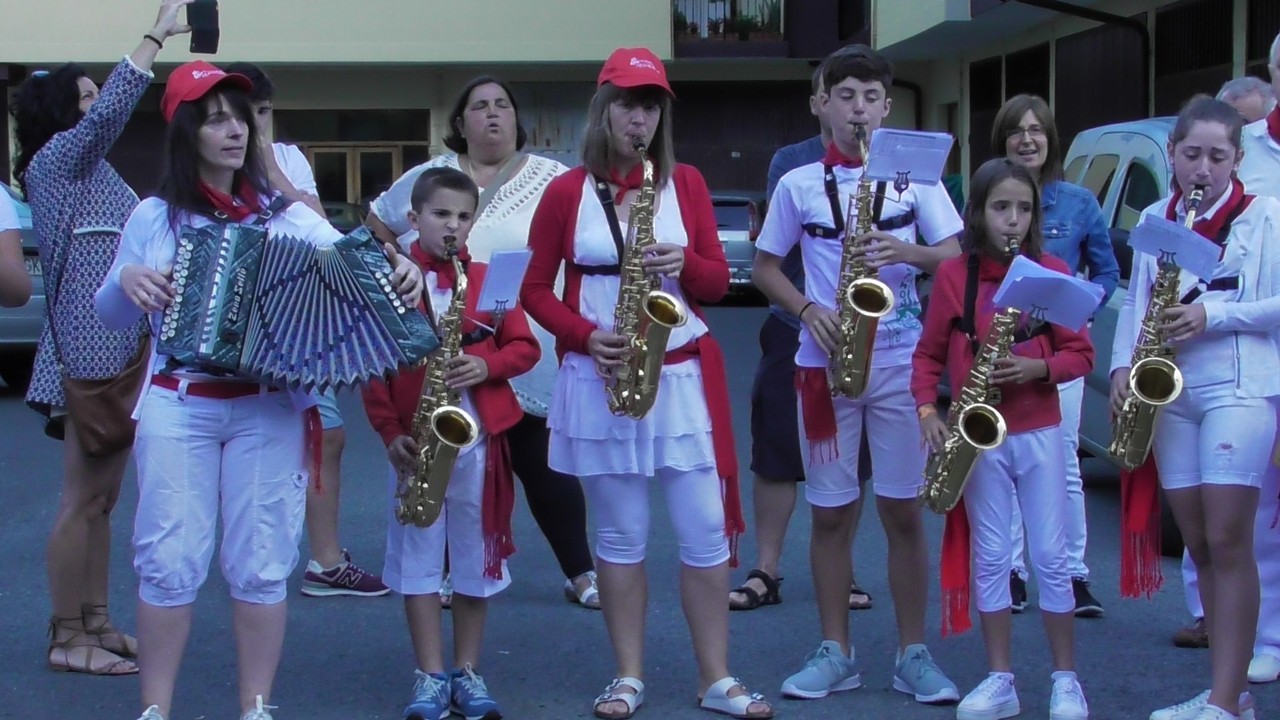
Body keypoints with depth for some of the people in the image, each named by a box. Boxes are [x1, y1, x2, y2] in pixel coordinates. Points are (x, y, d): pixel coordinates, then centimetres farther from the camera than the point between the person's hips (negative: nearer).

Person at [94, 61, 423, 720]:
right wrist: (125, 280, -8)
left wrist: (398, 265, -27)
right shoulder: (154, 217, 7)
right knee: (169, 559, -3)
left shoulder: (284, 215, 6)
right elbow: (111, 315, 13)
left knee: (260, 562, 1)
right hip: (177, 406, 0)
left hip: (267, 407, 0)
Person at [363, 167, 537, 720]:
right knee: (417, 557, 2)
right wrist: (390, 432, -11)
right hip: (415, 439, -1)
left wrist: (486, 366, -15)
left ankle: (467, 672, 18)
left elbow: (525, 347, 5)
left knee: (476, 556, 7)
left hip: (479, 436, 1)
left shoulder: (488, 280, 5)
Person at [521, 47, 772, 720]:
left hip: (684, 375, 1)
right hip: (599, 379, -1)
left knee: (706, 529, 0)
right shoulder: (566, 191, 1)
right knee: (619, 534, 6)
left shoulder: (686, 182, 5)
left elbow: (718, 281, 5)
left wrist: (683, 263, -16)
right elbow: (535, 290, 3)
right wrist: (585, 337, -12)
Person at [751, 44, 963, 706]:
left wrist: (908, 252, -16)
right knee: (829, 512, 5)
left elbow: (955, 257, 3)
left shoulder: (915, 174, 4)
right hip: (824, 360, 1)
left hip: (901, 360, -1)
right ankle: (834, 653, 15)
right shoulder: (798, 184, 5)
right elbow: (765, 267, 10)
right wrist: (807, 310, -8)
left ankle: (913, 654, 10)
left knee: (903, 510, 1)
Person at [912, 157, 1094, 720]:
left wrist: (1037, 368, -17)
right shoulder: (953, 274, -1)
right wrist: (927, 411, -9)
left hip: (1040, 434, -1)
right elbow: (928, 353, 4)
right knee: (989, 559, 6)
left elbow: (1080, 353, 1)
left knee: (1051, 558, 1)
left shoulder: (1053, 272, -1)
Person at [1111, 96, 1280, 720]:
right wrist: (1122, 366, -1)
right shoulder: (1156, 219, 13)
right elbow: (1135, 300, 14)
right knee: (1198, 544, 7)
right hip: (1170, 391, 5)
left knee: (1227, 541, -11)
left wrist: (1214, 316, -16)